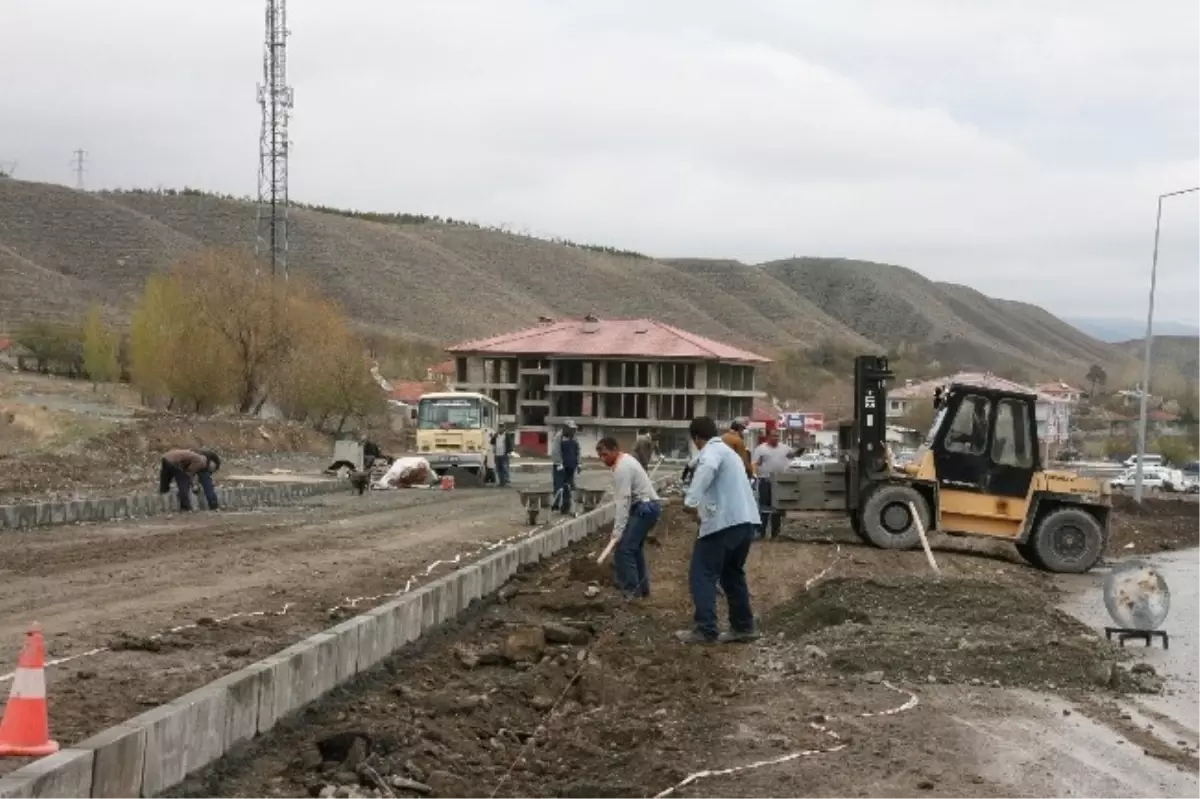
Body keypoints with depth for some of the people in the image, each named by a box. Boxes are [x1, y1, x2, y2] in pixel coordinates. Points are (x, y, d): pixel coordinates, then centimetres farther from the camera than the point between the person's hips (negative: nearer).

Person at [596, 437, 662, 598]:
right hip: (648, 506, 11)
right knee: (634, 547, 20)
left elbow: (624, 500, -24)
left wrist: (618, 529, -26)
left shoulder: (622, 467, -19)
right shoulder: (625, 460, 15)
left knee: (624, 548, -11)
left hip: (645, 508, -11)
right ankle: (641, 586, 26)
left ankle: (631, 590, -10)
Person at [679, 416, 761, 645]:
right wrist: (703, 506, 50)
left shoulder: (711, 451, -5)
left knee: (701, 575, -3)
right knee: (732, 574, 21)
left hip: (725, 523, -9)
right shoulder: (728, 451, 25)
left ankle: (706, 630, -8)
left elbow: (708, 468, -31)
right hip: (745, 521, 9)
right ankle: (744, 626, 23)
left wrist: (691, 500, -34)